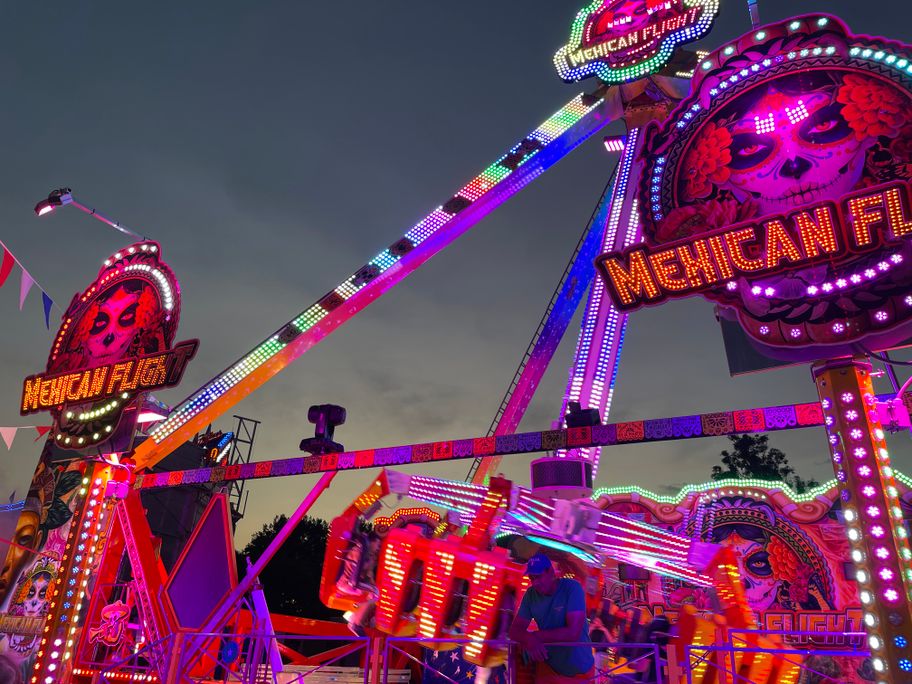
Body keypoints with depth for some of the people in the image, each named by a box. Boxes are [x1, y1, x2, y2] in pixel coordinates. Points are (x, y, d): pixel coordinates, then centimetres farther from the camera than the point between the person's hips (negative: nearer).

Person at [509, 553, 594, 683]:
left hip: (579, 671, -3)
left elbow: (573, 632, -27)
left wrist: (535, 636, -20)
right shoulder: (531, 594, -7)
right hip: (548, 668, 3)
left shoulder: (572, 588, -19)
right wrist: (530, 639, -27)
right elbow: (515, 630, -5)